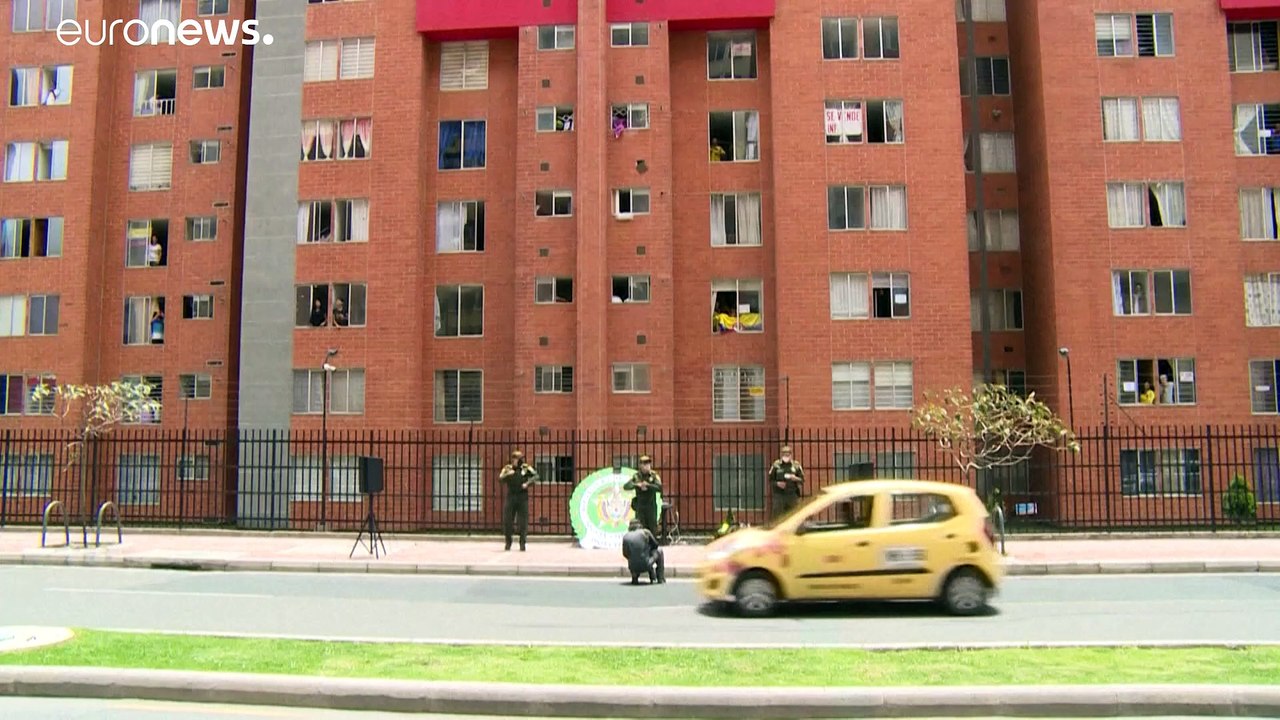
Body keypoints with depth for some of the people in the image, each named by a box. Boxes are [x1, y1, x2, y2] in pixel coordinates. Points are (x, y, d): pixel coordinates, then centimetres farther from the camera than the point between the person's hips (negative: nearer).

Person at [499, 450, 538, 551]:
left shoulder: (526, 468, 4)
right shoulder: (507, 468, 6)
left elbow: (535, 476, -4)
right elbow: (500, 480, -3)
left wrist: (528, 483, -18)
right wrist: (507, 475, -20)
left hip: (523, 498, -1)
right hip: (511, 498, 1)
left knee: (523, 522, -1)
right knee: (507, 521, 1)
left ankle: (522, 543, 7)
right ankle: (508, 542, 16)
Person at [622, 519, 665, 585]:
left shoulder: (625, 537, 5)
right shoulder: (645, 532, -1)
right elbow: (656, 545, 12)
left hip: (633, 567, 4)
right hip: (646, 566, -4)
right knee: (659, 550, 23)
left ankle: (634, 576, 20)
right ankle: (660, 578, 24)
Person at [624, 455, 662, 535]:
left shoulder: (654, 475, -3)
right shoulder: (636, 476, -1)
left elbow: (660, 488, -15)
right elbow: (626, 486, -11)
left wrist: (648, 485, -25)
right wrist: (637, 485, -27)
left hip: (651, 506, 0)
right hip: (640, 506, 0)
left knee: (653, 529, 3)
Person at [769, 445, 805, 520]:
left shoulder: (796, 465, 7)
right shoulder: (776, 465, 3)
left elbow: (802, 480, 7)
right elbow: (770, 481, 5)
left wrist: (796, 479, -13)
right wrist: (777, 484, -14)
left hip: (792, 496, 1)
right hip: (779, 495, -1)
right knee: (778, 517, -4)